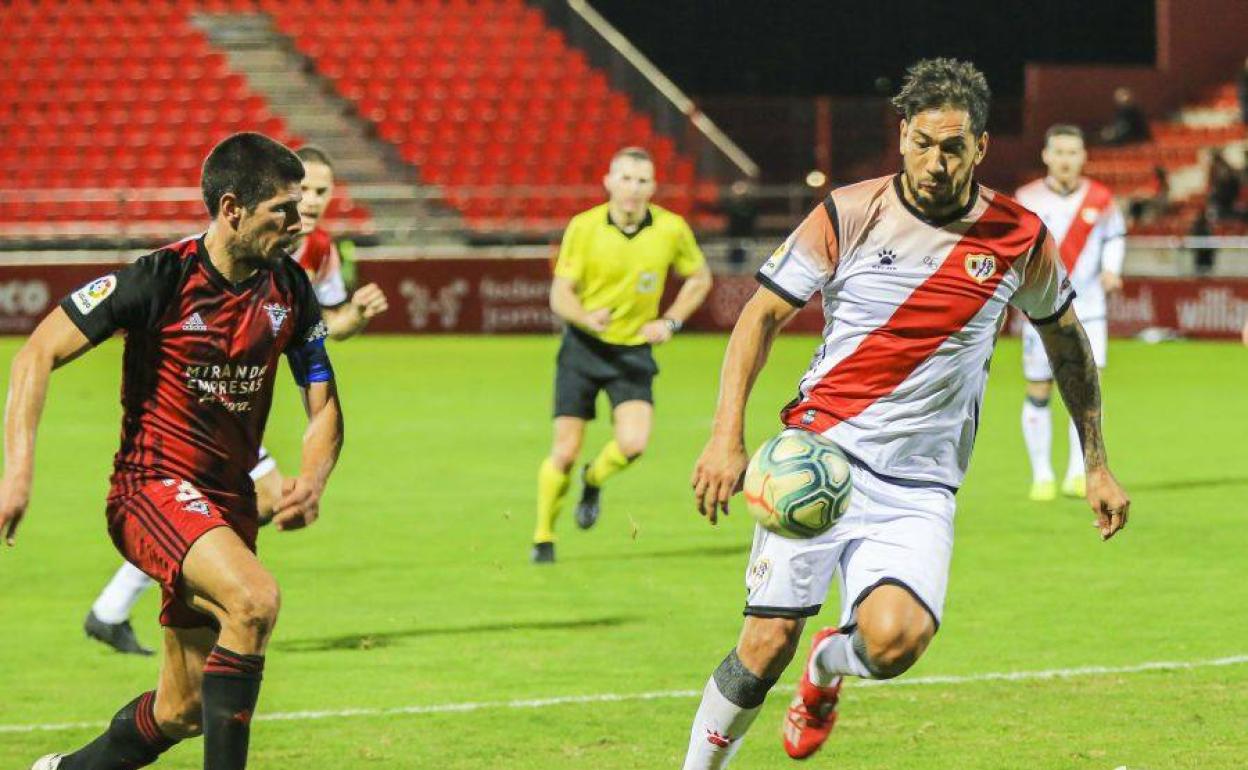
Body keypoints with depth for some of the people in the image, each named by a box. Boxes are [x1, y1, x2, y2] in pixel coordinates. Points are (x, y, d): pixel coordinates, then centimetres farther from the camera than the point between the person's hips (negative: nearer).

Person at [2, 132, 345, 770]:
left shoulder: (290, 291, 1)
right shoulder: (161, 279, -15)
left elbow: (323, 407, 10)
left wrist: (311, 481, -12)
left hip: (228, 500, 6)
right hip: (153, 486, -6)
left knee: (182, 711, 9)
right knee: (255, 599, -33)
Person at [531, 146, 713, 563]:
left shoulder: (671, 229, -6)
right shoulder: (583, 227, -10)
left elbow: (699, 277, 12)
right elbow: (560, 294, -9)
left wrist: (671, 321, -2)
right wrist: (585, 317, -31)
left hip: (634, 351, 1)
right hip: (583, 346, -1)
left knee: (633, 443, -18)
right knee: (565, 453, -4)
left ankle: (593, 480, 17)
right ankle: (543, 538, 17)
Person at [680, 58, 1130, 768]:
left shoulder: (1020, 238, 2)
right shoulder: (849, 215, -3)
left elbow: (1067, 339, 18)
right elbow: (762, 315, 2)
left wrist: (1097, 465, 20)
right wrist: (727, 438, -10)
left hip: (919, 489, 1)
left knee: (895, 640, -22)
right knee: (768, 642, -11)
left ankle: (830, 666, 14)